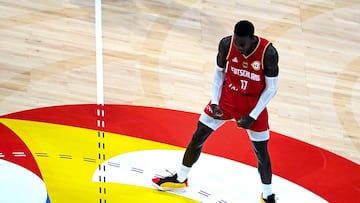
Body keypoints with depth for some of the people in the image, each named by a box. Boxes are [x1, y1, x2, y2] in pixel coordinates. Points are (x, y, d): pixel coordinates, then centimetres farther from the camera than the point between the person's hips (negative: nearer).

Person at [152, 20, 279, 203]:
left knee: (261, 151, 2)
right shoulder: (226, 44, -19)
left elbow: (271, 88, -15)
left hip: (254, 103, -3)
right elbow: (219, 72, 0)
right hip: (227, 96, 3)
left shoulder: (268, 52, -26)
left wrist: (252, 116, -17)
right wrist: (215, 102, -8)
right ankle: (180, 180, 27)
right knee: (198, 137, 6)